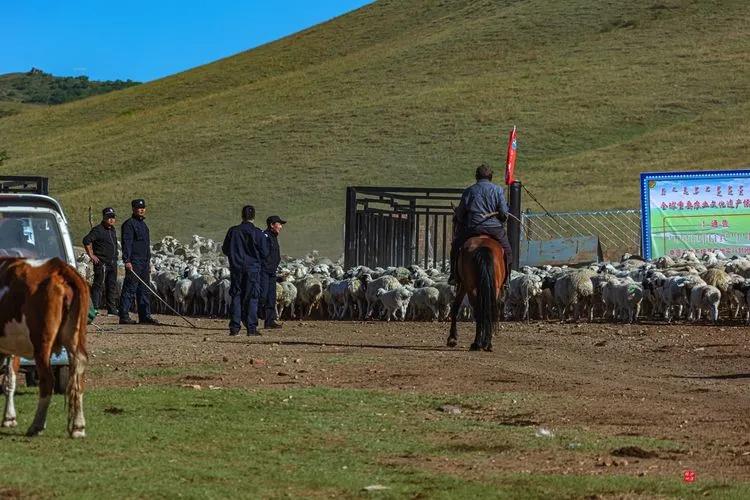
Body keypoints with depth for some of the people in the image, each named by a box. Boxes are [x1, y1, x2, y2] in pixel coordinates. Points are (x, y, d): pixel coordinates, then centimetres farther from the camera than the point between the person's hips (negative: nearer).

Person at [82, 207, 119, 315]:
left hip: (112, 262, 8)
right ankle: (95, 307, -6)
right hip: (101, 262, -8)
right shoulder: (98, 230, -11)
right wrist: (91, 255, -18)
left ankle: (112, 308, 16)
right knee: (98, 285, -7)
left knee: (112, 286, 10)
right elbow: (86, 240, -20)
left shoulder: (113, 230, 16)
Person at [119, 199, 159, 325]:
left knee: (144, 291, 9)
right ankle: (124, 316, -9)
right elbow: (126, 243, -16)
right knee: (130, 289, -9)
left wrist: (149, 261, 23)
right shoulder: (129, 224, -8)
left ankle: (145, 316, 12)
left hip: (144, 262, 9)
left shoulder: (143, 224, 21)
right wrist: (127, 260, -24)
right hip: (134, 262, -9)